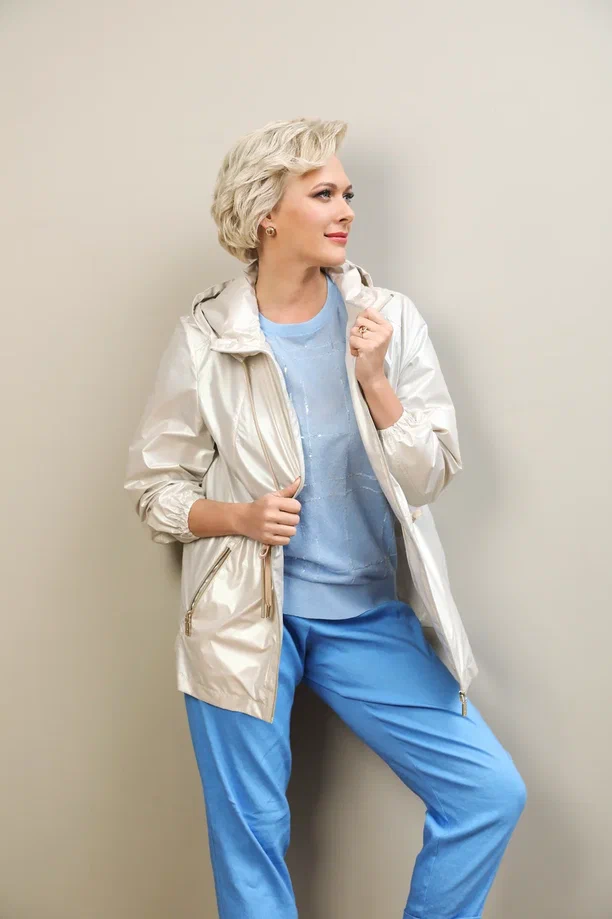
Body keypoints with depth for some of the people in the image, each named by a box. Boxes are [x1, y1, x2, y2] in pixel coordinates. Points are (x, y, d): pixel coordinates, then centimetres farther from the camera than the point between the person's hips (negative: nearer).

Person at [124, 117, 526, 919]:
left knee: (491, 793, -6)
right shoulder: (206, 339, -4)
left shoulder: (389, 320, -1)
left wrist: (374, 380, -16)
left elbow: (430, 479, -2)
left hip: (370, 613, 2)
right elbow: (154, 486, 2)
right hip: (246, 616, -1)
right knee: (249, 840, 6)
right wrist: (241, 515, -16)